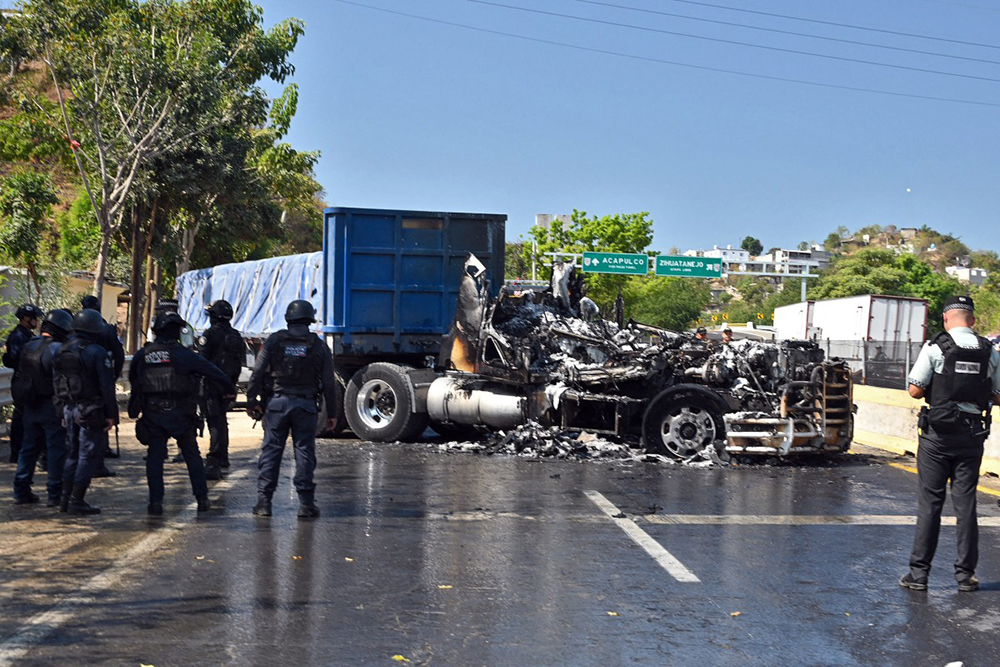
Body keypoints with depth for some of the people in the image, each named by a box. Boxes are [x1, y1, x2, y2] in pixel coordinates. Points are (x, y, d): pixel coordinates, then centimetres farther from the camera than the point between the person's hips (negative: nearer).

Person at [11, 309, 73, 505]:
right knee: (57, 449, -1)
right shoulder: (56, 348, -15)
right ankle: (55, 494, 1)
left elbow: (21, 375, 17)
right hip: (51, 406, -8)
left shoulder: (29, 346, 11)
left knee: (29, 447, 15)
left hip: (31, 406, 8)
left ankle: (21, 491, 17)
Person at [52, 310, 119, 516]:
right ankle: (76, 501, 0)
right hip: (91, 413, -7)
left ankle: (65, 498, 19)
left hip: (70, 410, 7)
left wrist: (63, 411, 19)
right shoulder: (97, 353, -14)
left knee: (72, 454, 17)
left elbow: (56, 383, 13)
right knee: (88, 456, -1)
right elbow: (107, 386, -15)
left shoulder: (62, 351, 9)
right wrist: (111, 414, -10)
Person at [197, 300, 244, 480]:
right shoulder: (236, 337, 10)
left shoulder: (210, 334, -13)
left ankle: (213, 463, -15)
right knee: (221, 420, 21)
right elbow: (239, 364, 14)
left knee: (215, 422, -11)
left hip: (210, 384, -7)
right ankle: (223, 458, 32)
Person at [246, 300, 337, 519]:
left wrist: (251, 400, 8)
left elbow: (258, 374, 0)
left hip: (278, 402, 0)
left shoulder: (274, 341, 1)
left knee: (271, 451, 4)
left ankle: (264, 502, 3)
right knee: (305, 452, 4)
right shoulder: (319, 346, 4)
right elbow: (328, 383, 4)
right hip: (306, 405, 0)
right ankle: (306, 503, 4)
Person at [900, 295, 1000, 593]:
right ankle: (966, 574, 13)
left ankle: (919, 573, 4)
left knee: (930, 501, 2)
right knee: (966, 502, 9)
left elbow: (915, 390, -8)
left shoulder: (935, 347, -8)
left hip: (938, 435, -3)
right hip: (972, 435, 3)